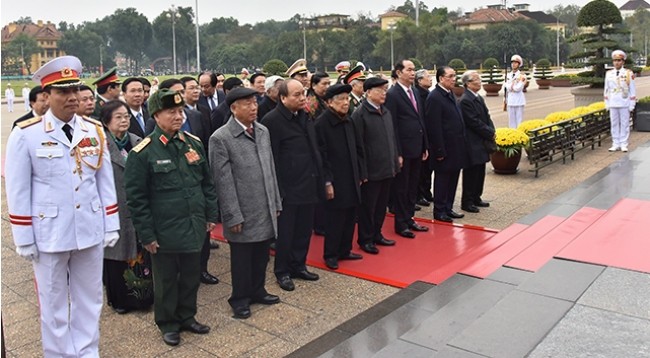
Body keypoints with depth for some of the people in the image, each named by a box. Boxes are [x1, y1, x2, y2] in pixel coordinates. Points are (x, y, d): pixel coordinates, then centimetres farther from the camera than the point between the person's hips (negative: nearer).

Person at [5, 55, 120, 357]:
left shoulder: (94, 130, 2)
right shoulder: (25, 134, -8)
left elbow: (105, 181, 6)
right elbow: (17, 191, -5)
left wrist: (111, 226, 4)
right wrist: (23, 238, -5)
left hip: (91, 231, 3)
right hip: (49, 234, -3)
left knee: (89, 299, 15)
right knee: (54, 303, 13)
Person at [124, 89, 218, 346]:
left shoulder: (193, 143, 3)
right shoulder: (142, 153, -12)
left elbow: (207, 182, 11)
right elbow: (136, 198, -10)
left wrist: (211, 215, 10)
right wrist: (146, 235, -10)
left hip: (194, 228, 5)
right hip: (164, 233, -4)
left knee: (191, 276, 18)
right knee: (166, 280, 13)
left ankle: (187, 316, 38)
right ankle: (167, 323, 32)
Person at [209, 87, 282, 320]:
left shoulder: (263, 131, 7)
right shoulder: (220, 138, -13)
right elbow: (223, 181, -13)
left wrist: (276, 203, 12)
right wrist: (233, 216, -14)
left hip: (265, 210, 5)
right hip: (243, 213, -5)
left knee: (261, 255, 15)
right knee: (242, 258, 10)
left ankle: (257, 291, 36)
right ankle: (240, 298, 29)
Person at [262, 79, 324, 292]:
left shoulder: (305, 116, 10)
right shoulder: (272, 120, -14)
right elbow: (271, 159, -15)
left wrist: (319, 181, 14)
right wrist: (277, 191, -16)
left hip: (308, 186, 7)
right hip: (288, 189, -7)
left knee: (304, 230, 15)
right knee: (285, 232, 7)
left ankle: (298, 266, 32)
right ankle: (282, 272, 23)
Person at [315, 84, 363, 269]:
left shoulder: (348, 121, 9)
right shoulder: (321, 123, -13)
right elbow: (322, 155, -14)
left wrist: (358, 175, 15)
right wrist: (327, 182, -16)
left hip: (351, 180, 7)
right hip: (335, 182, -7)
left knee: (350, 217, 13)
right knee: (334, 219, 3)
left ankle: (344, 250, 28)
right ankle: (330, 255, 18)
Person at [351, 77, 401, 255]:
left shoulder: (385, 112, 10)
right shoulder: (360, 114, -12)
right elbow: (358, 145, -14)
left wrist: (396, 158, 12)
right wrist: (362, 172, -15)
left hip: (387, 168, 7)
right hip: (371, 170, -7)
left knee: (381, 205, 16)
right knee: (368, 206, 5)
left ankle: (376, 234, 31)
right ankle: (365, 239, 19)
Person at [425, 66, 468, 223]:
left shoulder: (450, 94, 13)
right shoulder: (434, 98, -16)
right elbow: (434, 127, -20)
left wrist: (461, 144, 15)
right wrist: (440, 151, -20)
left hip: (456, 148, 9)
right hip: (445, 148, -9)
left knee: (453, 179, 15)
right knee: (442, 180, 3)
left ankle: (448, 208, 27)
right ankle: (439, 211, 16)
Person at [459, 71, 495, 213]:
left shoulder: (479, 98, 14)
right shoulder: (465, 100, -16)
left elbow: (487, 117, 16)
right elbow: (474, 122, -19)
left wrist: (491, 131, -1)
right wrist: (490, 132, -11)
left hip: (481, 143, 9)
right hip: (472, 144, -9)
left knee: (480, 172, 15)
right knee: (471, 173, -1)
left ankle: (476, 198, 26)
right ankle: (467, 202, 8)